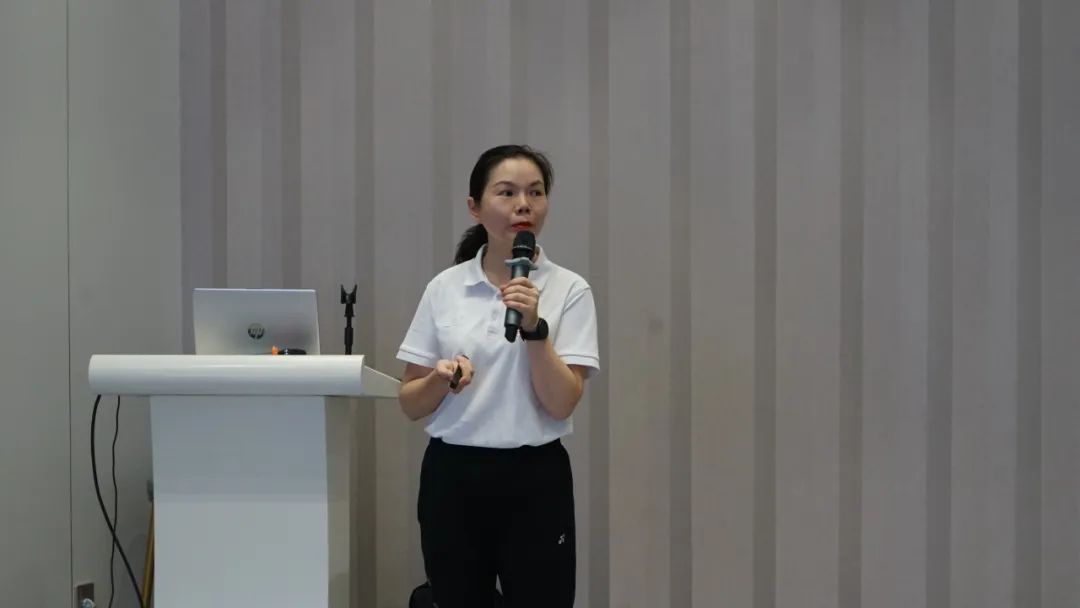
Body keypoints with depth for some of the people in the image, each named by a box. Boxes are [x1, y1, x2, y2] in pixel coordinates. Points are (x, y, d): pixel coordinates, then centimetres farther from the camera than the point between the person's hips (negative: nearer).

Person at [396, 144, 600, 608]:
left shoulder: (569, 290, -3)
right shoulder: (444, 288, 2)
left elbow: (562, 403, -12)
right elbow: (409, 403, 4)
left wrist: (534, 327, -23)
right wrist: (442, 378, -16)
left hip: (535, 481, -2)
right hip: (452, 478, 2)